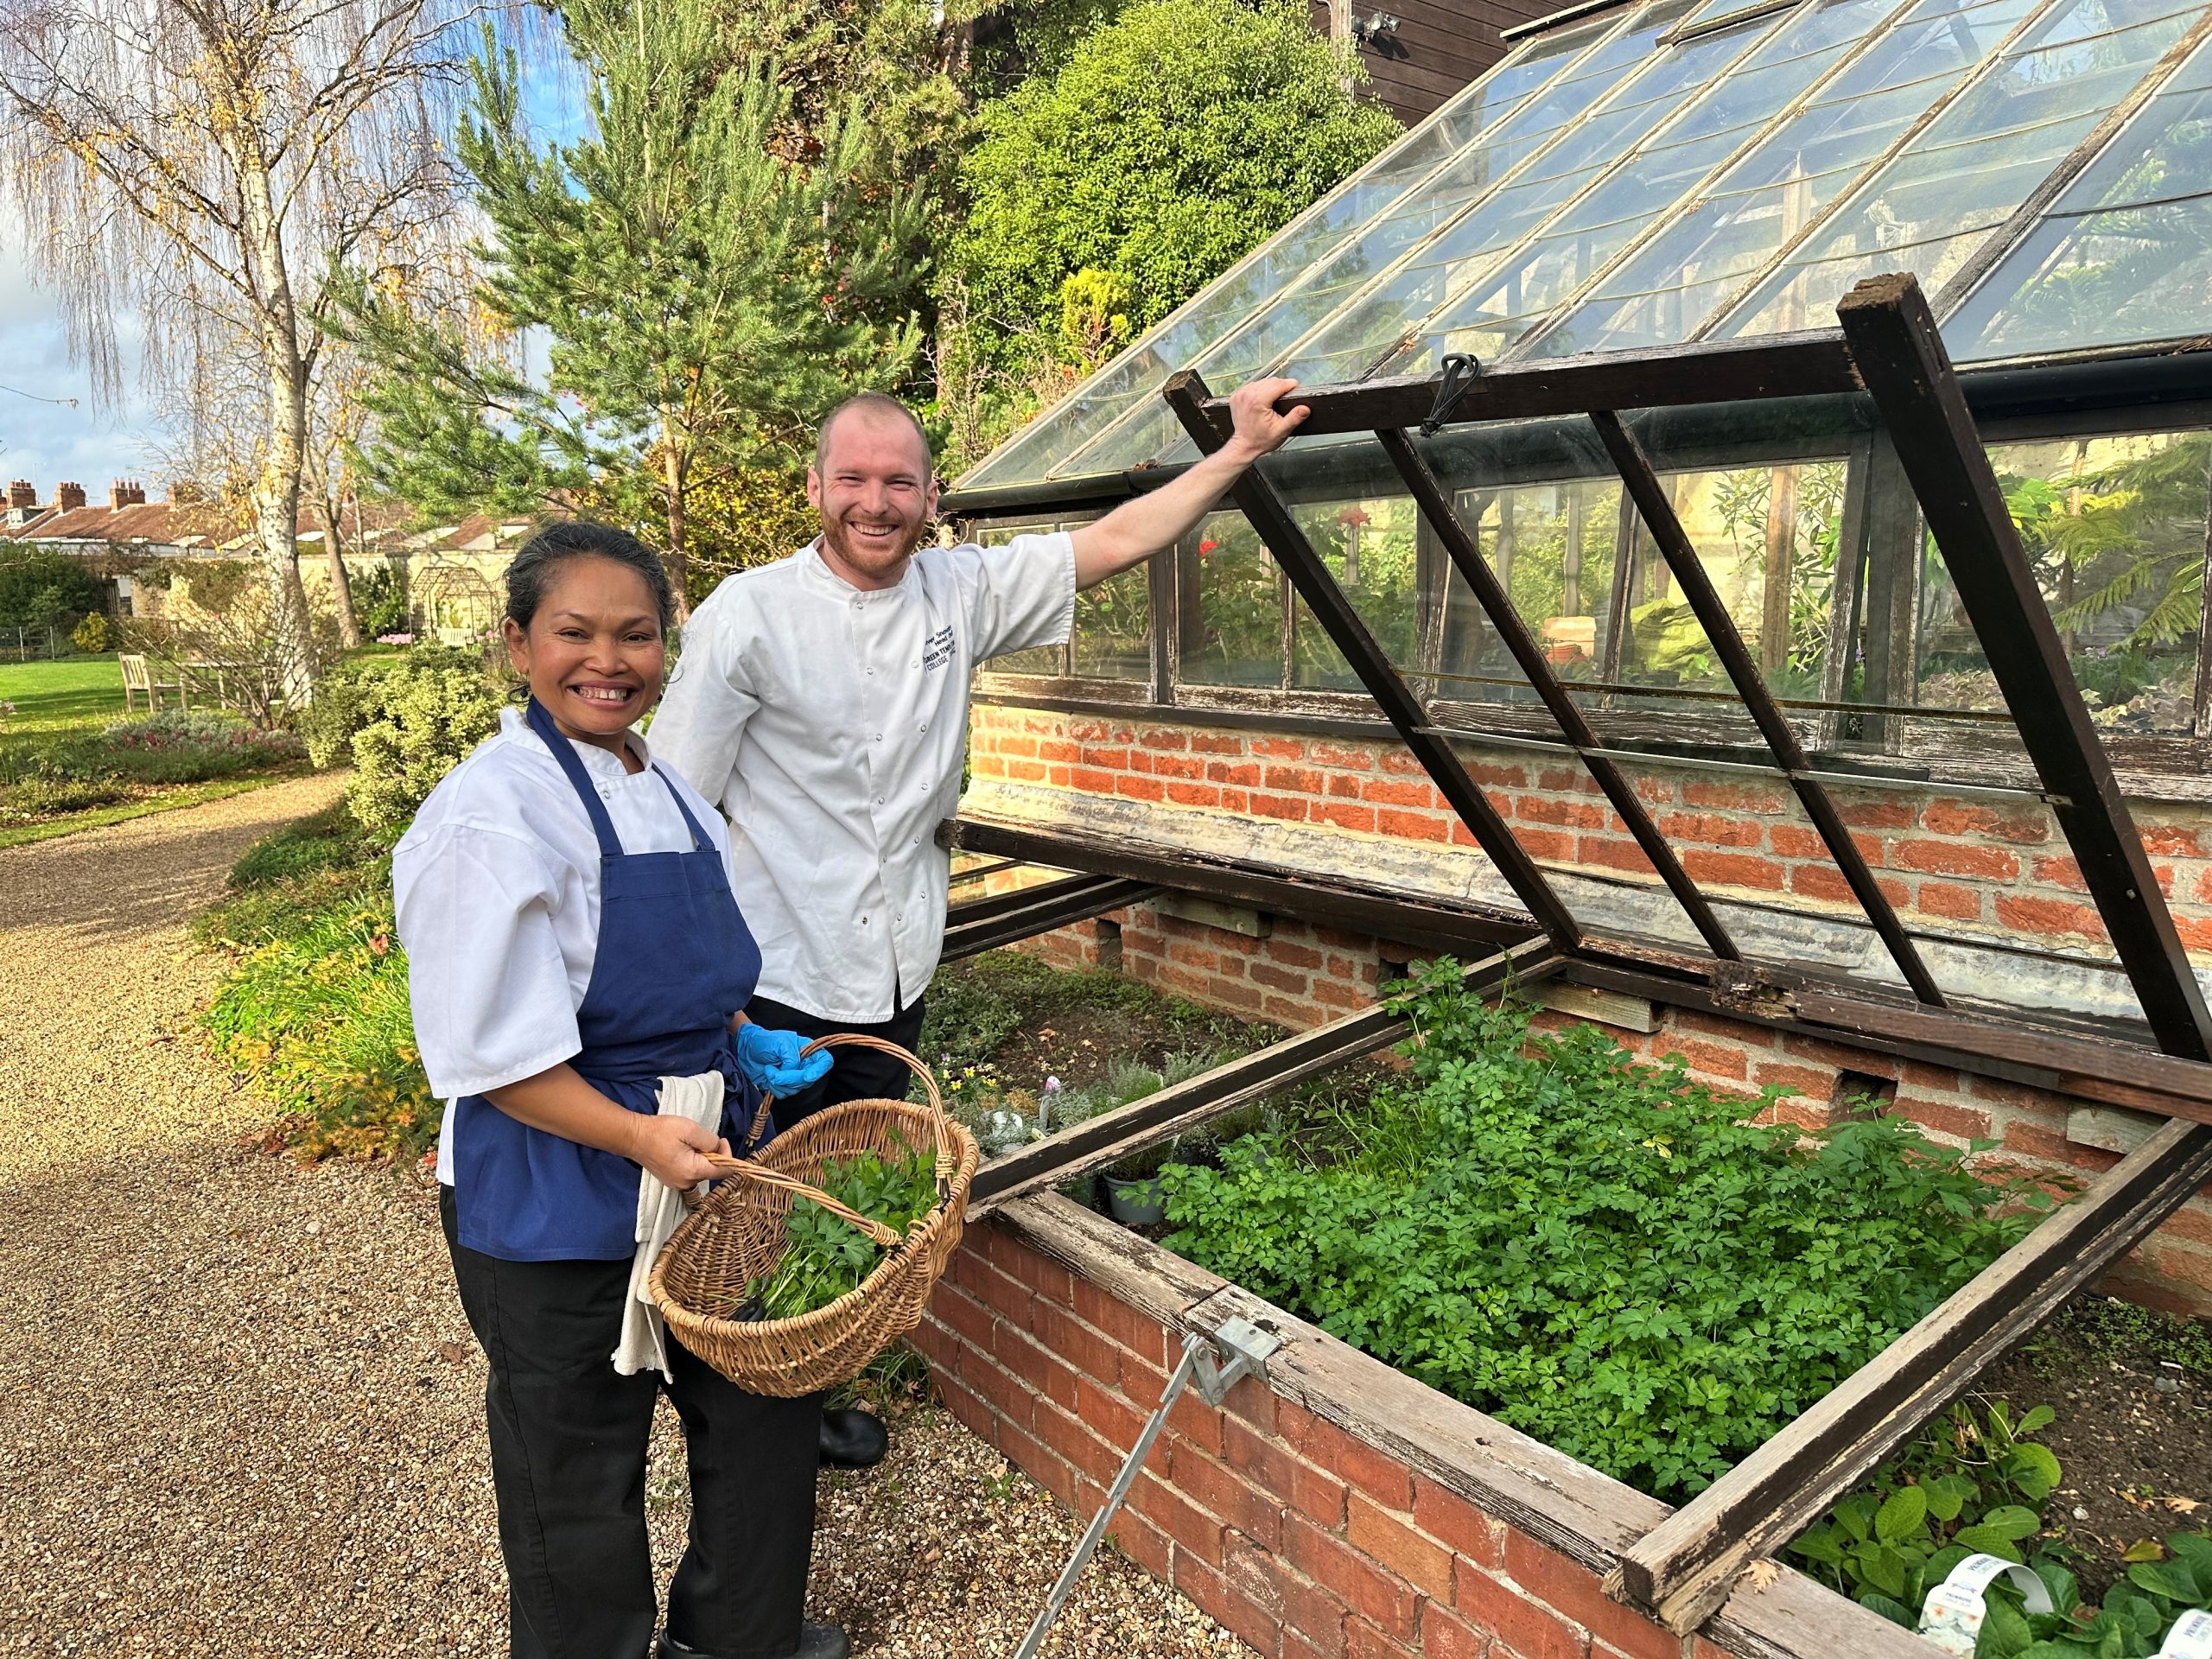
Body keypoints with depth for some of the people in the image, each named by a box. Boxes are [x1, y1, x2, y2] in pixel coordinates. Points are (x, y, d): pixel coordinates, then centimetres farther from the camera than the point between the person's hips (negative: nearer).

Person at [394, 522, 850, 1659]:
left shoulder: (667, 792, 7)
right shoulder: (492, 815, -19)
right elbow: (492, 1054, -20)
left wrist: (747, 1045, 5)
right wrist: (639, 1137, -27)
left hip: (696, 1171, 8)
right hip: (555, 1203, -8)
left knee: (761, 1418, 21)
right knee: (580, 1477, 13)